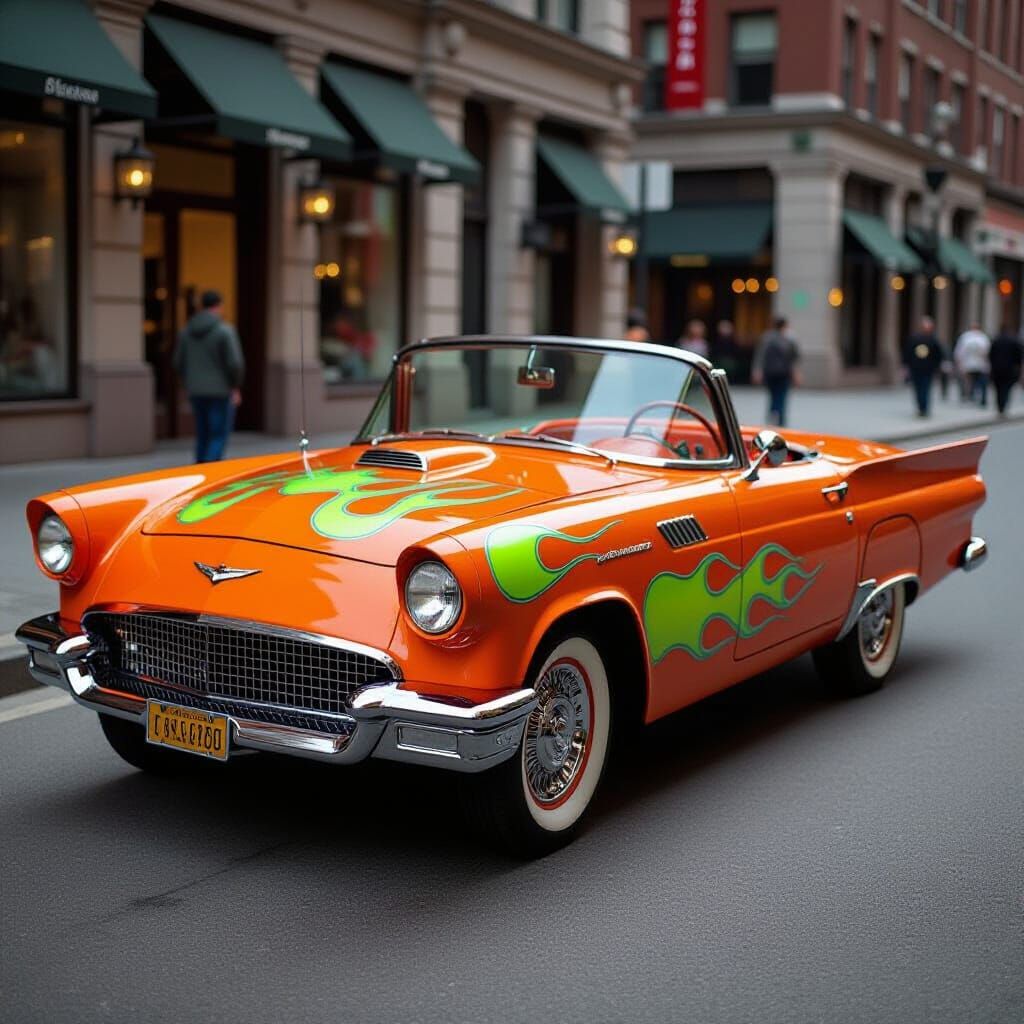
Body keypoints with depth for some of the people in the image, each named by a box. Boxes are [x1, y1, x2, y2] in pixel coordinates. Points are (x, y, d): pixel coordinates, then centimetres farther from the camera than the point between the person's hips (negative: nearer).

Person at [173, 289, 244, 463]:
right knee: (219, 437, -2)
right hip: (220, 391, -6)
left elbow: (179, 363, 9)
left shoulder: (186, 330, 7)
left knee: (202, 436, 14)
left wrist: (188, 386, 18)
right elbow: (235, 363, -15)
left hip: (196, 392, 6)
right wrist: (236, 388, -3)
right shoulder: (225, 330, -10)